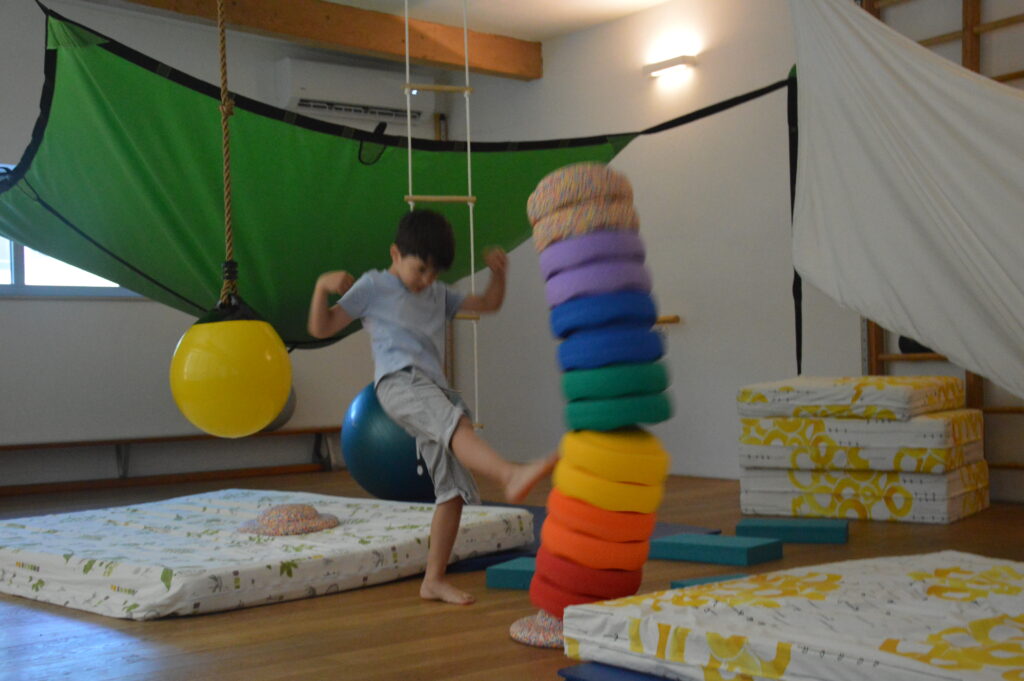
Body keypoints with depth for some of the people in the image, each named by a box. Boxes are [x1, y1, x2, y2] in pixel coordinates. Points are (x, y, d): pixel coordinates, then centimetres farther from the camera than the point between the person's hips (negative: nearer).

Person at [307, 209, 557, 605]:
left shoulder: (438, 296, 28)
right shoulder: (374, 287, 10)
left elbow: (488, 304, 32)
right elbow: (321, 328, 7)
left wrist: (498, 273, 13)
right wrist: (323, 286, -11)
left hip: (433, 391, 7)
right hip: (399, 381, -7)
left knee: (454, 489, -1)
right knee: (456, 422, -37)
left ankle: (434, 579, 6)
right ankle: (510, 475, -64)